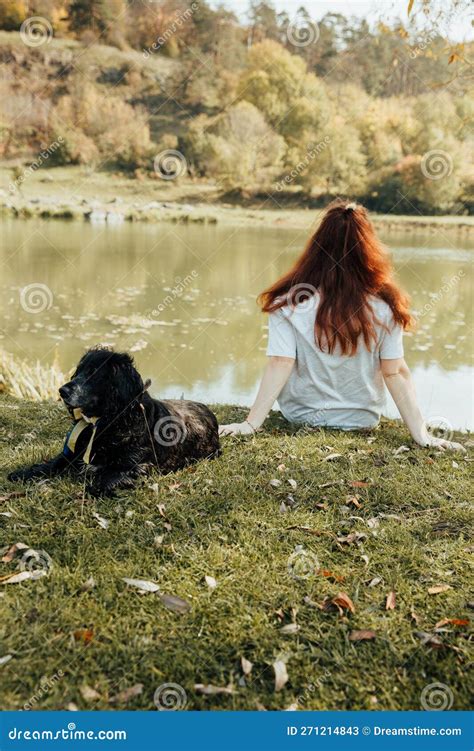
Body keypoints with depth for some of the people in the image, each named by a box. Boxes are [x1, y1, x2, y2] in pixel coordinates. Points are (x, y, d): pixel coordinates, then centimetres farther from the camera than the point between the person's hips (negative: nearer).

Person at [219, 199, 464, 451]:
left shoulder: (289, 302, -21)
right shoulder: (385, 307, -19)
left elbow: (279, 366, -23)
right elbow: (396, 373, -18)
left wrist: (250, 424, -19)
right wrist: (421, 434, -12)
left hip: (300, 415, 0)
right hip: (362, 419, 1)